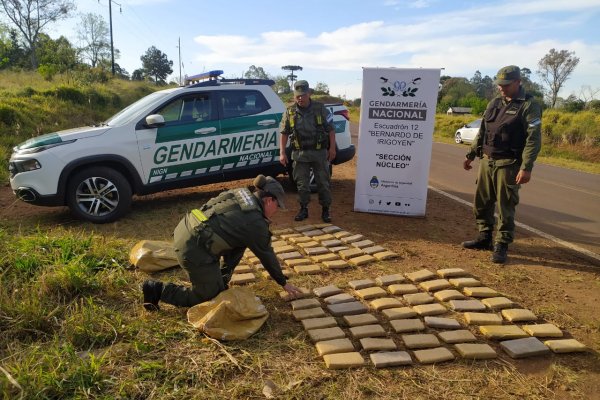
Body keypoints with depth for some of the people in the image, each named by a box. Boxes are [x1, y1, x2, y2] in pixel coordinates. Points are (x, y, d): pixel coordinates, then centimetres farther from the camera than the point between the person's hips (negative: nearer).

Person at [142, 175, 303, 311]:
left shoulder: (241, 193, 12)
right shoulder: (256, 223, -8)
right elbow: (267, 256, 3)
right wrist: (284, 283, 17)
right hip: (193, 248, -9)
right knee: (208, 295, 10)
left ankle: (219, 279, 26)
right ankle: (157, 290, 8)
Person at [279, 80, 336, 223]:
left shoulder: (320, 109, -2)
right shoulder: (290, 112, 2)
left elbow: (331, 129, 1)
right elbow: (284, 133, 4)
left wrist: (332, 148, -5)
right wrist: (282, 153, -3)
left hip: (319, 153, -1)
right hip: (300, 154, 1)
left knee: (323, 182, 6)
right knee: (302, 184, 7)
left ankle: (326, 209, 19)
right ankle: (303, 209, 22)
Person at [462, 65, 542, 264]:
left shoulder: (529, 106, -7)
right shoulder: (494, 103, 13)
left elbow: (533, 139, -14)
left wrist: (526, 167, -22)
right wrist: (471, 155, 18)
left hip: (509, 164, -6)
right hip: (487, 161, 7)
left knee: (505, 206, -2)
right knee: (482, 202, 11)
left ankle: (501, 245, 7)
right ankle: (485, 238, 25)